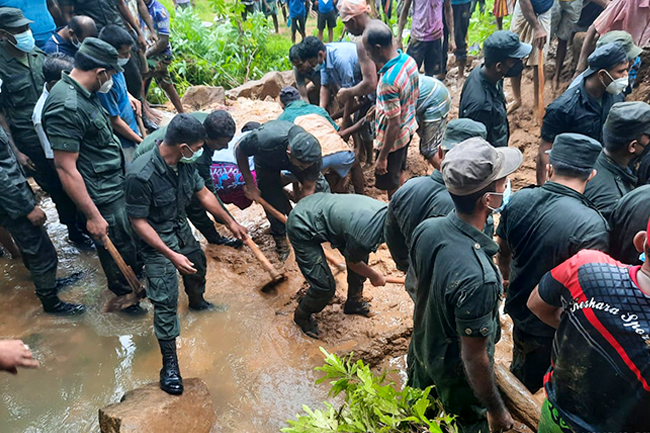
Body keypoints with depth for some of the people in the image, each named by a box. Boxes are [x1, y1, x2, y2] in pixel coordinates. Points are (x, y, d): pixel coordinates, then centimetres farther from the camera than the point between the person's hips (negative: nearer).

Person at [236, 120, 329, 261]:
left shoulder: (314, 156, -38)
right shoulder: (264, 139, -47)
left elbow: (307, 189, -26)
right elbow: (240, 151, -24)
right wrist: (250, 185, -21)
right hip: (267, 161, -1)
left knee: (320, 187, -11)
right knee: (273, 201, -13)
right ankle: (280, 236, 14)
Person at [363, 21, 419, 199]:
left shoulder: (388, 81, -34)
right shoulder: (409, 60, -8)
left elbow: (394, 124, -29)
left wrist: (382, 157, -20)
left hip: (394, 137, -9)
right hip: (409, 127, 9)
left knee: (391, 184, 14)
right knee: (399, 173, 29)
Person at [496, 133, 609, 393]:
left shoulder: (519, 200, -15)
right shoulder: (592, 226, -34)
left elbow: (502, 251, 1)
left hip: (518, 308, 5)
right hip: (552, 327, -5)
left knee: (519, 372, 34)